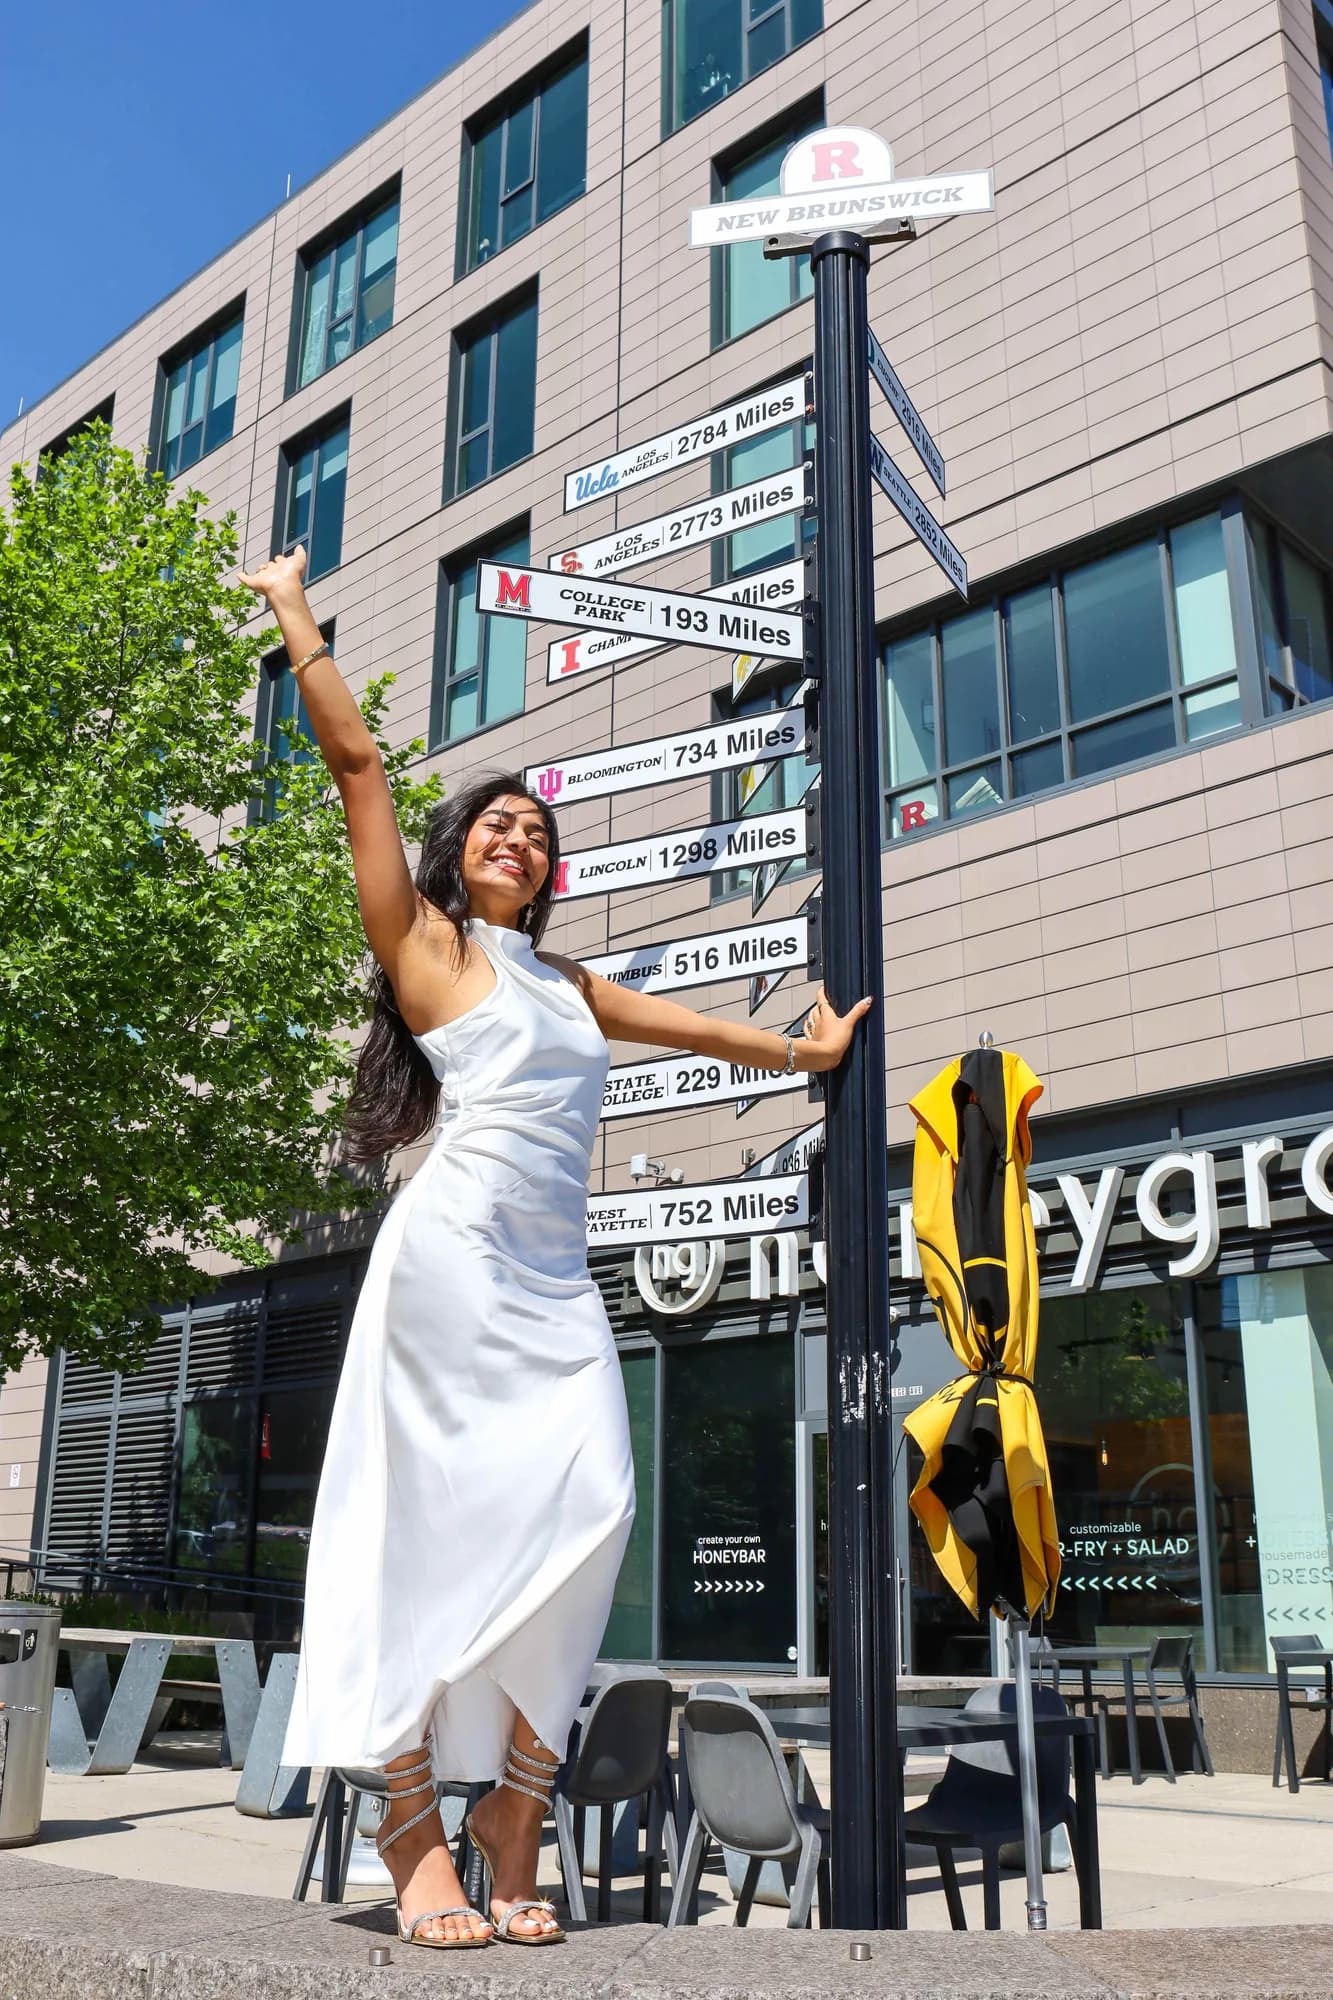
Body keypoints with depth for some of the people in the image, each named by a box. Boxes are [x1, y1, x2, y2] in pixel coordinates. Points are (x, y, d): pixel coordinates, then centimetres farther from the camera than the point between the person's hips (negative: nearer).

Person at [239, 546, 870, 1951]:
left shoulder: (563, 977, 25)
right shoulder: (422, 938, 8)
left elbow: (674, 1022, 36)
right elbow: (356, 765, 7)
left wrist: (799, 1052, 44)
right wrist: (299, 621, 12)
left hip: (555, 1278, 6)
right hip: (456, 1251, -5)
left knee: (587, 1508, -9)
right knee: (441, 1524, -8)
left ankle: (514, 1809, -1)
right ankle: (417, 1831, -1)